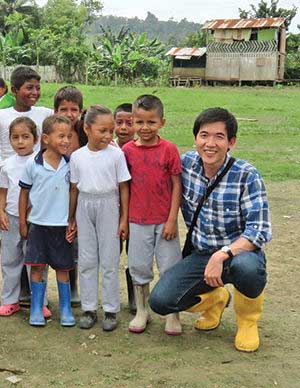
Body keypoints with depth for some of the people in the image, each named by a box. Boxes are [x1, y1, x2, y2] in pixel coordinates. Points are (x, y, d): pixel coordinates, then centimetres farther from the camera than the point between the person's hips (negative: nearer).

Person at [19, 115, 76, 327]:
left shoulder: (71, 164, -4)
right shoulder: (32, 164, -6)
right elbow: (24, 193, 3)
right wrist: (23, 222, 4)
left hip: (62, 225, 1)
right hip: (38, 224, 0)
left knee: (63, 268, 9)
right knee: (37, 267, 5)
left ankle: (66, 309, 20)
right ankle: (36, 310, 17)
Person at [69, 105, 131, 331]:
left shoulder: (116, 154, -8)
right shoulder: (77, 156, -1)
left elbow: (123, 187, -3)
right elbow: (74, 188, 6)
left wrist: (124, 219, -4)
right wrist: (71, 219, 9)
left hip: (109, 207, -2)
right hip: (85, 208, 2)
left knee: (109, 261, 4)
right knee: (86, 260, 9)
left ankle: (111, 309, 15)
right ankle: (89, 308, 20)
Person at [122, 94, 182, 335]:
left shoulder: (169, 149, -7)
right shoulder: (128, 150, -2)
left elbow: (177, 185, -5)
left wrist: (172, 220, -9)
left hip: (164, 220, -2)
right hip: (138, 220, 2)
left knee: (170, 267, 6)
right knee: (139, 267, 11)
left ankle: (172, 315, 20)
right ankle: (141, 312, 26)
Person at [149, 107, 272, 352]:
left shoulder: (247, 176, -17)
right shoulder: (187, 163, -5)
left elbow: (260, 231, -22)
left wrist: (222, 255, -35)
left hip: (239, 252, -4)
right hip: (200, 256, 4)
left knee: (247, 266, -39)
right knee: (160, 301, -14)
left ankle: (247, 319, -2)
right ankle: (215, 299, 19)